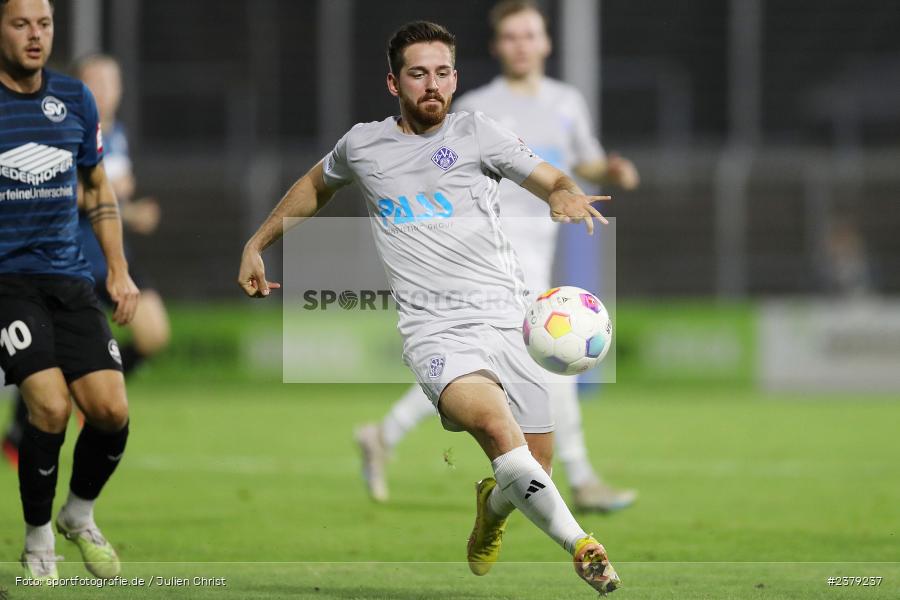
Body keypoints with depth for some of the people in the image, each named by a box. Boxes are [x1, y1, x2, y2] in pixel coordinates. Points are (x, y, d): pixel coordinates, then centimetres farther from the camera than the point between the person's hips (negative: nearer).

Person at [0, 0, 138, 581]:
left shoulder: (76, 98, 7)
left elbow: (99, 188, 19)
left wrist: (119, 271, 12)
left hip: (69, 277, 4)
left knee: (111, 411, -8)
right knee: (51, 405, -21)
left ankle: (80, 515, 21)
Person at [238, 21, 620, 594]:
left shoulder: (476, 132, 9)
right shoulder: (362, 144, 15)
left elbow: (554, 182, 9)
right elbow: (315, 186, 36)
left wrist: (568, 198, -15)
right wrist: (256, 245, 37)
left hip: (507, 320, 2)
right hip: (434, 327, -1)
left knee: (534, 468, -2)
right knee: (492, 420, -33)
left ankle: (492, 508, 37)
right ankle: (581, 545, -25)